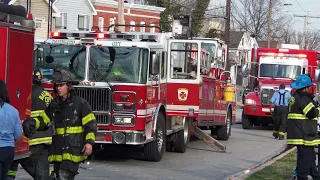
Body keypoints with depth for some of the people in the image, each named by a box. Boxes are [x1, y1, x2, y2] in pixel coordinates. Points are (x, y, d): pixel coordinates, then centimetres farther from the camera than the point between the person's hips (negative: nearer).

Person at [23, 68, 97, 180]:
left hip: (74, 150, -6)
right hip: (58, 152, 6)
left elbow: (90, 124, -5)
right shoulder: (53, 105, 12)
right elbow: (43, 120, 12)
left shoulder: (80, 103, -3)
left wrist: (89, 142, -16)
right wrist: (32, 122, -10)